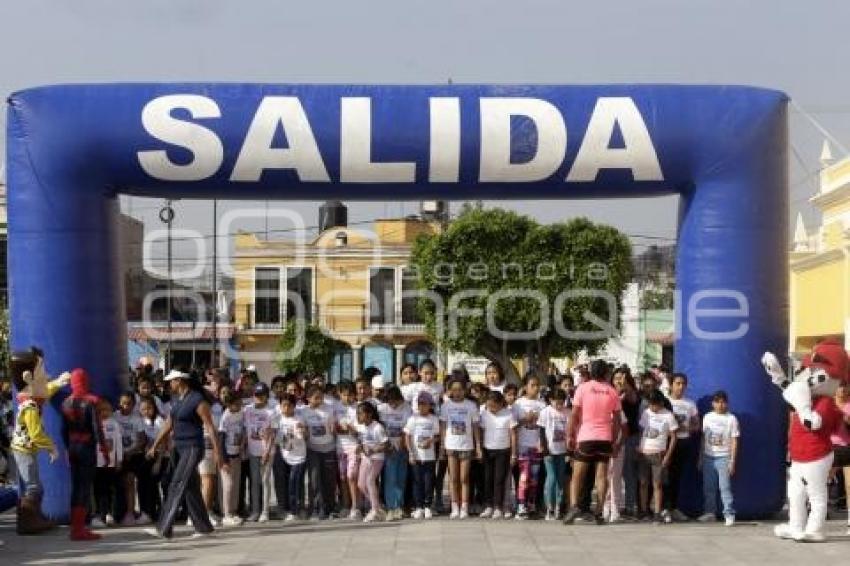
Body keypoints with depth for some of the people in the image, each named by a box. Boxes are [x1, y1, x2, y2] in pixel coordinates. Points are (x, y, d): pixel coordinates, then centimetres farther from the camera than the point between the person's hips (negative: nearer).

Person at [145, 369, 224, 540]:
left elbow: (210, 427, -13)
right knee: (190, 489, 10)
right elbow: (168, 425, 18)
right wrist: (155, 446, 16)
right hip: (179, 448, 8)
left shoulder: (198, 400, -13)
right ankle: (203, 527, 18)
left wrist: (217, 452, -15)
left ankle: (164, 529, -15)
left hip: (193, 448, -8)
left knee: (177, 486, -12)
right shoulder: (175, 399, 11)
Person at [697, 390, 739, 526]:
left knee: (725, 486, -10)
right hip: (708, 456, 4)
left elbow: (734, 441, -4)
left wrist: (732, 460, -9)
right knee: (708, 486, 8)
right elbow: (703, 438, 11)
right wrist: (700, 458, 10)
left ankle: (729, 514, -7)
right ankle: (709, 512, 17)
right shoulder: (707, 417, 8)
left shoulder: (731, 419, -3)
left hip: (723, 457, -4)